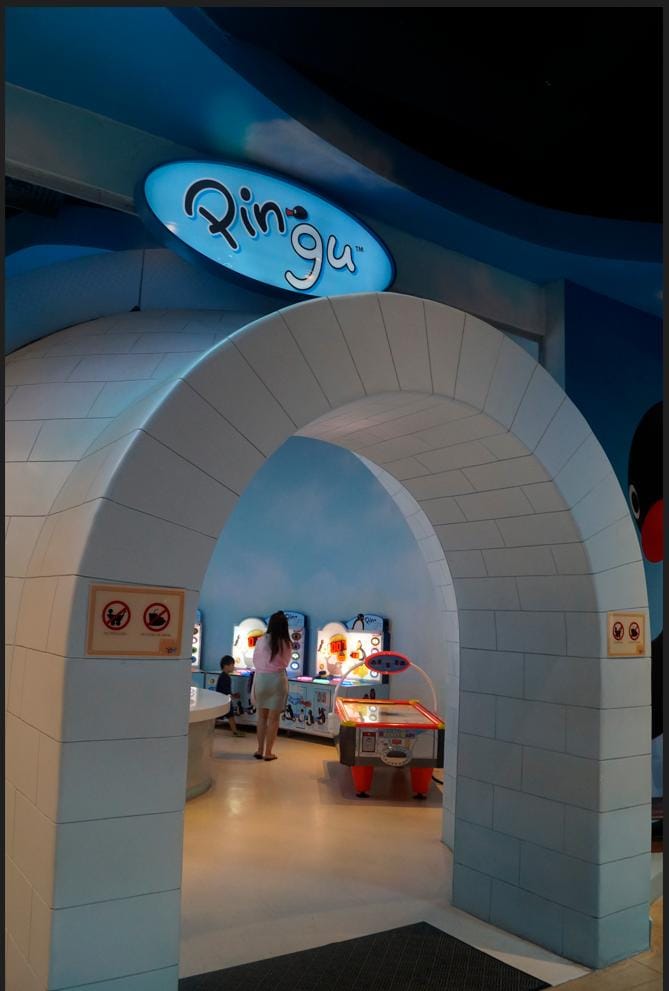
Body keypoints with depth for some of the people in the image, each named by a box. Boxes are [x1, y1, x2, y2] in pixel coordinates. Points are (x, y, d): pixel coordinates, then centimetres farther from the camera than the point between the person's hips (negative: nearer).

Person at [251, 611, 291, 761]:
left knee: (262, 716, 14)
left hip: (261, 678, 1)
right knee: (274, 718, 7)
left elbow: (255, 660, 8)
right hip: (277, 679, -1)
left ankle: (260, 750, 18)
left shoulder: (261, 640, -4)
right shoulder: (286, 643, -4)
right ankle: (268, 752, 10)